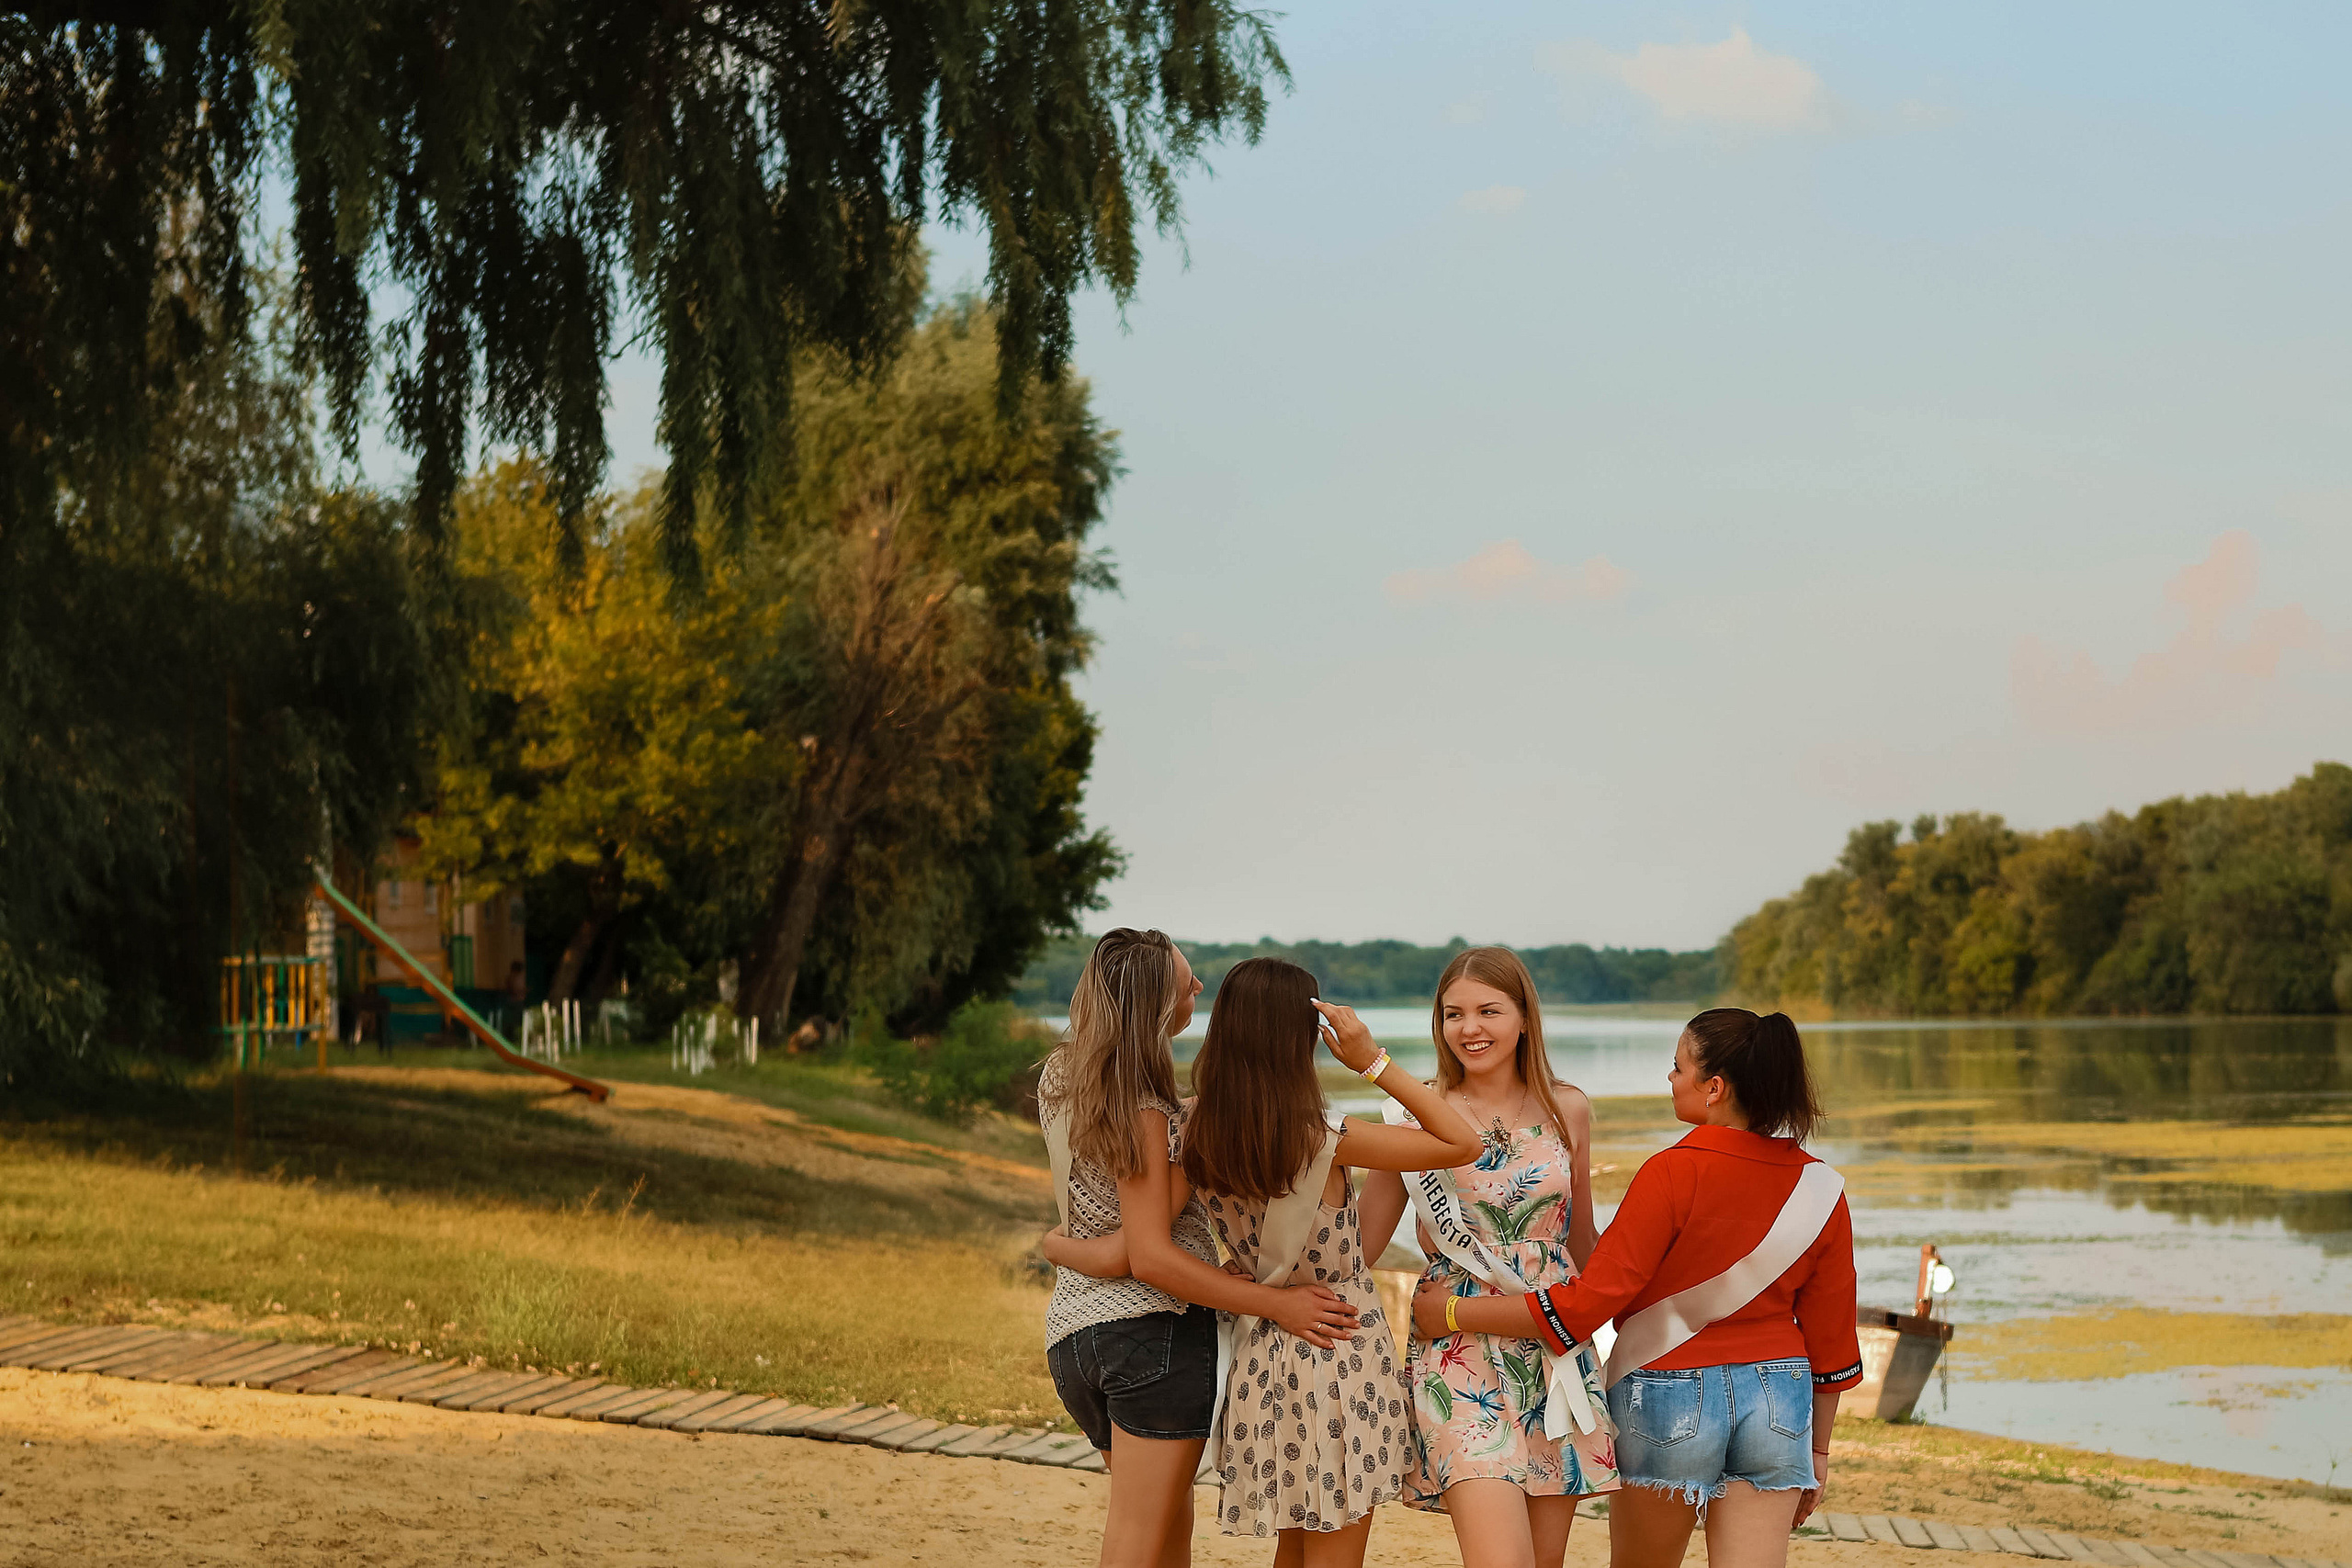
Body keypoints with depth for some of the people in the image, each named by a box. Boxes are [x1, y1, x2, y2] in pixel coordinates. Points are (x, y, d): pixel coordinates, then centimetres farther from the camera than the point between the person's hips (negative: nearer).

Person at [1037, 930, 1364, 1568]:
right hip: (1155, 1330, -9)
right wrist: (1277, 1304, -20)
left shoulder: (1060, 1079, 9)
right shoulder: (1143, 1115, -16)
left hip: (1073, 1331, 9)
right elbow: (1151, 1257, -21)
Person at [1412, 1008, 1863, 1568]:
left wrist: (1453, 1312, -8)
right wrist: (1818, 1448, 17)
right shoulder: (1820, 1189, -1)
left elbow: (1589, 1301, -16)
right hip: (1780, 1401, 4)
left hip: (1669, 1396, -4)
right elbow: (1830, 1335, 5)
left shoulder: (1675, 1174, -16)